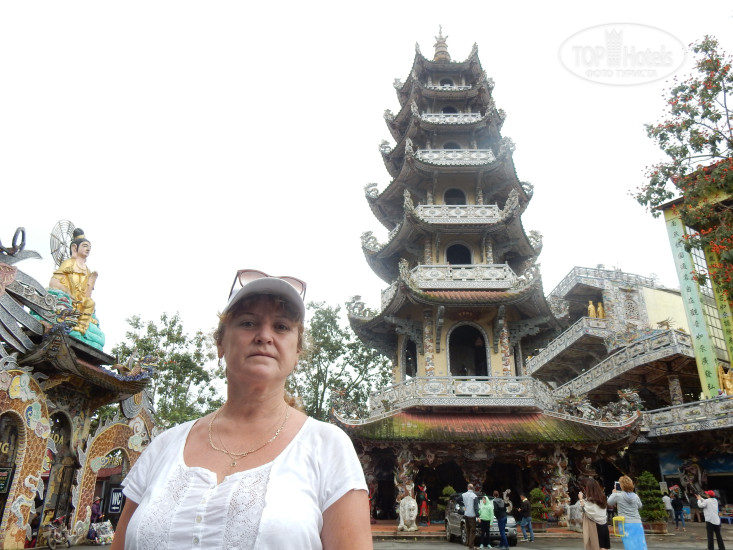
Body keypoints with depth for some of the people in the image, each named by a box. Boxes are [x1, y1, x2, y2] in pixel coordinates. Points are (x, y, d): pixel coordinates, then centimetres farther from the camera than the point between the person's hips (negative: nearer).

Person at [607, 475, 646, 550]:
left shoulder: (618, 496, -7)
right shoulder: (636, 496, 4)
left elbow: (609, 502, 12)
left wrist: (614, 493, 27)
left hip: (626, 524, -3)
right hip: (637, 524, 3)